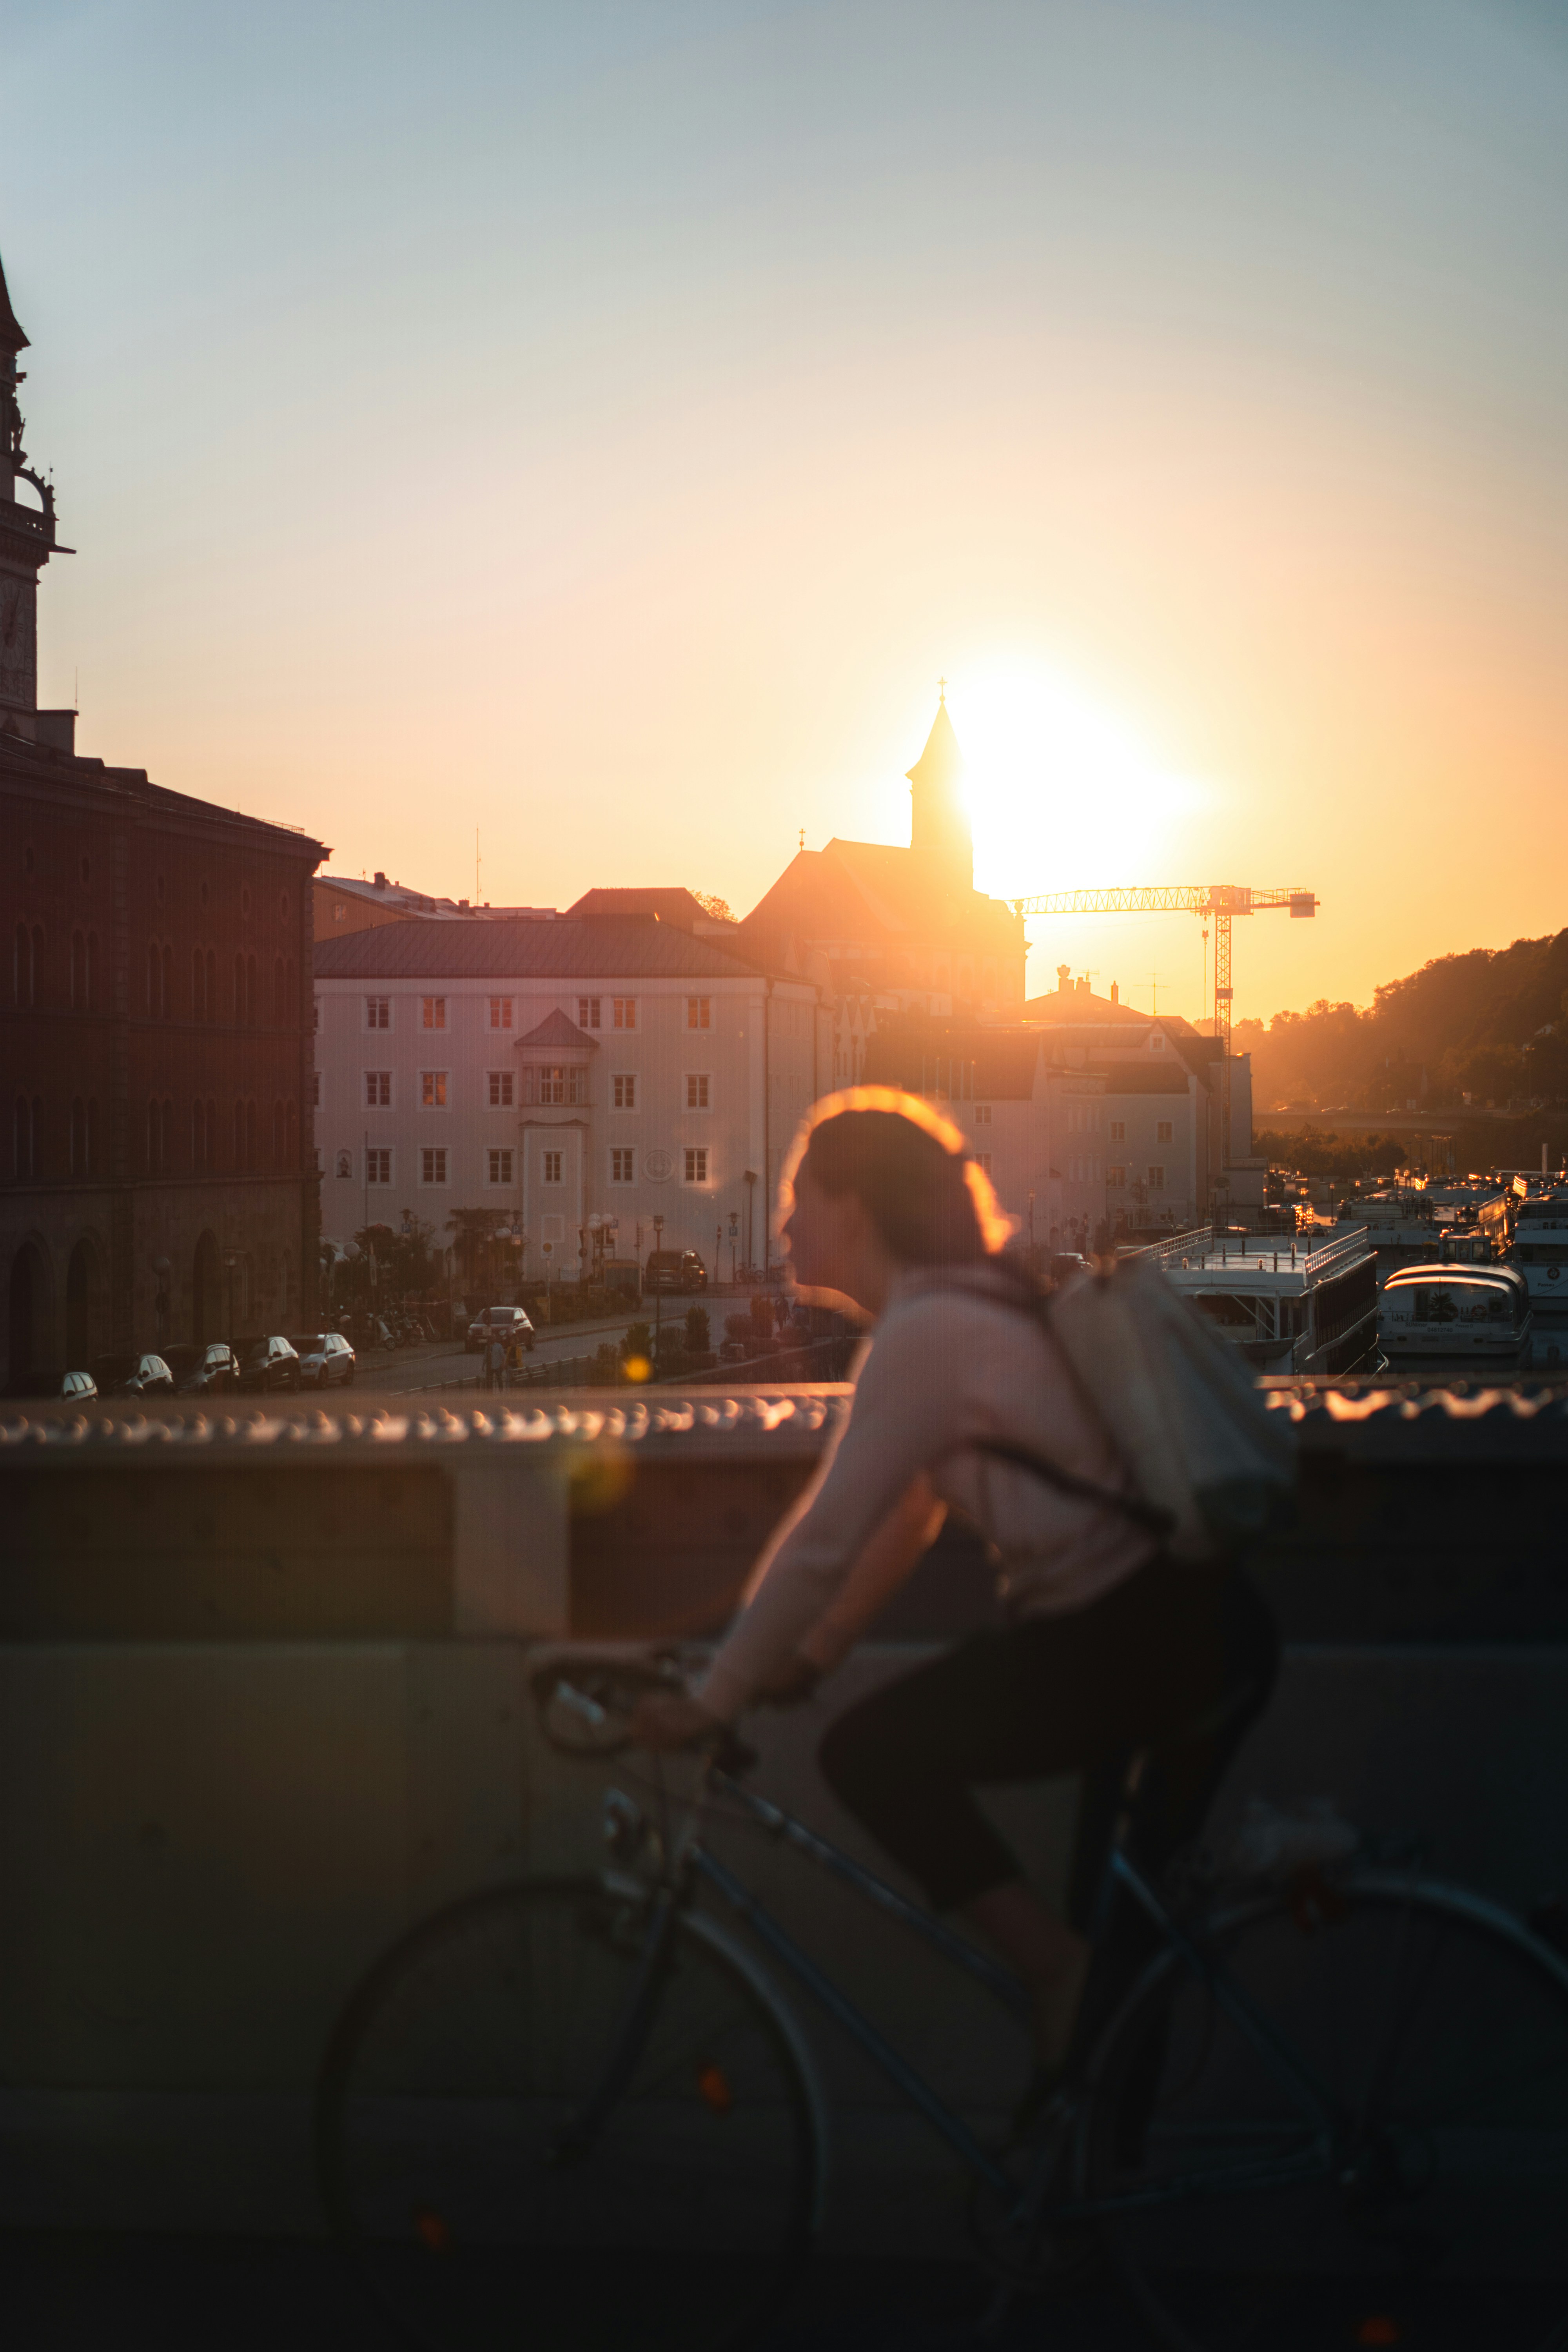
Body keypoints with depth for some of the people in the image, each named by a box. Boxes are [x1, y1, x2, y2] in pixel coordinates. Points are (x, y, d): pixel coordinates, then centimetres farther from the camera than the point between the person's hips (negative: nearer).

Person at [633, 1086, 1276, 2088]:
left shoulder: (926, 1335, -18)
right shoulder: (966, 1307, 13)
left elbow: (820, 1544, -19)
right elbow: (909, 1515, 19)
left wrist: (709, 1704, -11)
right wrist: (811, 1657, 21)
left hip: (1141, 1637, -10)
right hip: (1185, 1624, 10)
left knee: (871, 1753, -11)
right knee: (1128, 1915, 22)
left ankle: (1064, 1968, -5)